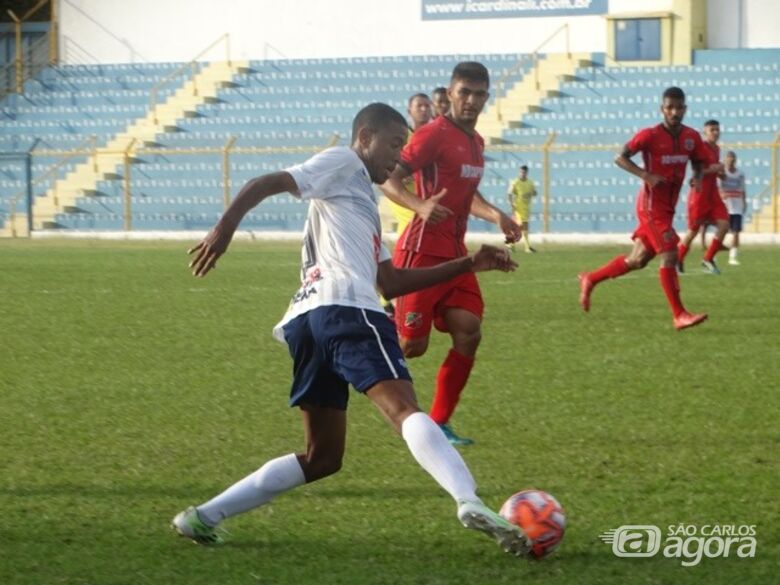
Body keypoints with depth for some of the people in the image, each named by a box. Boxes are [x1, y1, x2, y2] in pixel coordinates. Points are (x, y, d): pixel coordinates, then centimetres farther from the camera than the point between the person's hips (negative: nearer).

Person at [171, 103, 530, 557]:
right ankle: (470, 503, -47)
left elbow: (391, 281, 33)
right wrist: (225, 228, -18)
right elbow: (267, 183, -3)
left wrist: (467, 265, 30)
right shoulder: (343, 163, 11)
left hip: (308, 322, 9)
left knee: (322, 458, 13)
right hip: (344, 309, -9)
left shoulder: (364, 202, 37)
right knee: (404, 407, -27)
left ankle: (204, 517, 11)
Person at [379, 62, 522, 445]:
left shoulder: (476, 142, 16)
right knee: (413, 345, -9)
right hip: (422, 251, -8)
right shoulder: (434, 134, -11)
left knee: (469, 334, -5)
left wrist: (496, 217, 19)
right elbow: (388, 180, -17)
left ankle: (439, 424, 2)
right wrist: (420, 205, -35)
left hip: (455, 253, 8)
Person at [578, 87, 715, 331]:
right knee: (669, 255, -13)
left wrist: (698, 177, -7)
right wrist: (646, 175, -24)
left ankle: (591, 279, 32)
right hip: (651, 207, -7)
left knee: (638, 260, 13)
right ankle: (679, 315, -9)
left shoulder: (692, 137, 3)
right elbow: (620, 158, -12)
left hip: (667, 208, 7)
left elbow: (699, 163, 16)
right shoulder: (650, 135, -13)